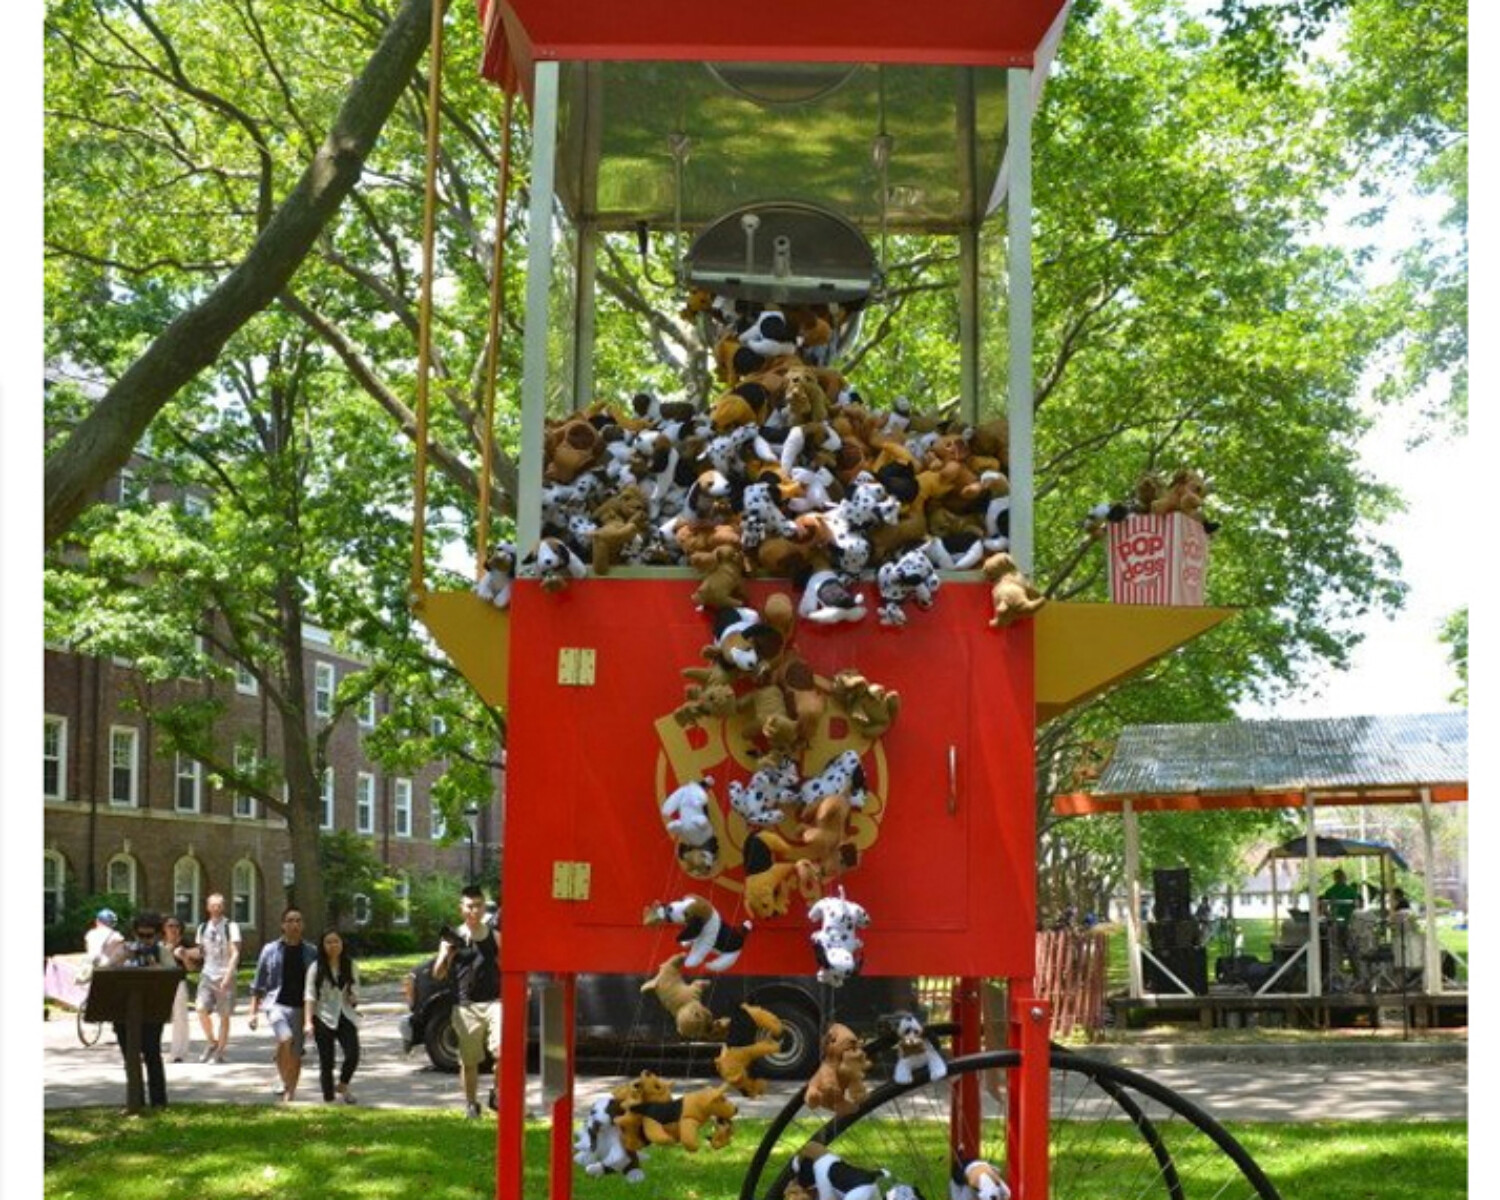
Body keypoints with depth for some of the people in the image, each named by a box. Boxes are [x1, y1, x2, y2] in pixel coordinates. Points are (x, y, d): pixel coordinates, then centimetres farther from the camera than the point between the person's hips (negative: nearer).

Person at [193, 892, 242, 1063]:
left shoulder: (230, 927, -4)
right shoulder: (203, 928, 11)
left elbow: (235, 953, -10)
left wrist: (228, 975, -20)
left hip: (224, 976, -3)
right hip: (207, 975, 3)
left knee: (224, 1015, 1)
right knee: (201, 1009, -13)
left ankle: (219, 1052, 10)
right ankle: (212, 1042, 8)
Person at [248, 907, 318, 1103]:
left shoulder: (310, 953, 8)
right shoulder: (270, 950, 6)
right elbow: (258, 984, 10)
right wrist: (253, 1011, 4)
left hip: (300, 1008, 2)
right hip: (276, 1004, -2)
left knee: (296, 1054, 0)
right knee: (285, 1039, -26)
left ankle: (290, 1093, 15)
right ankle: (285, 1082, -6)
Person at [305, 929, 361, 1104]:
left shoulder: (351, 966, 8)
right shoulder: (317, 968, 0)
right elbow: (310, 996, -4)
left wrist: (354, 999, -9)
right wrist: (309, 1021, -13)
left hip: (345, 1017, 2)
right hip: (324, 1019, -2)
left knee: (353, 1054, -14)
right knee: (326, 1062, 0)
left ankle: (342, 1087, 13)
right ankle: (329, 1098, 11)